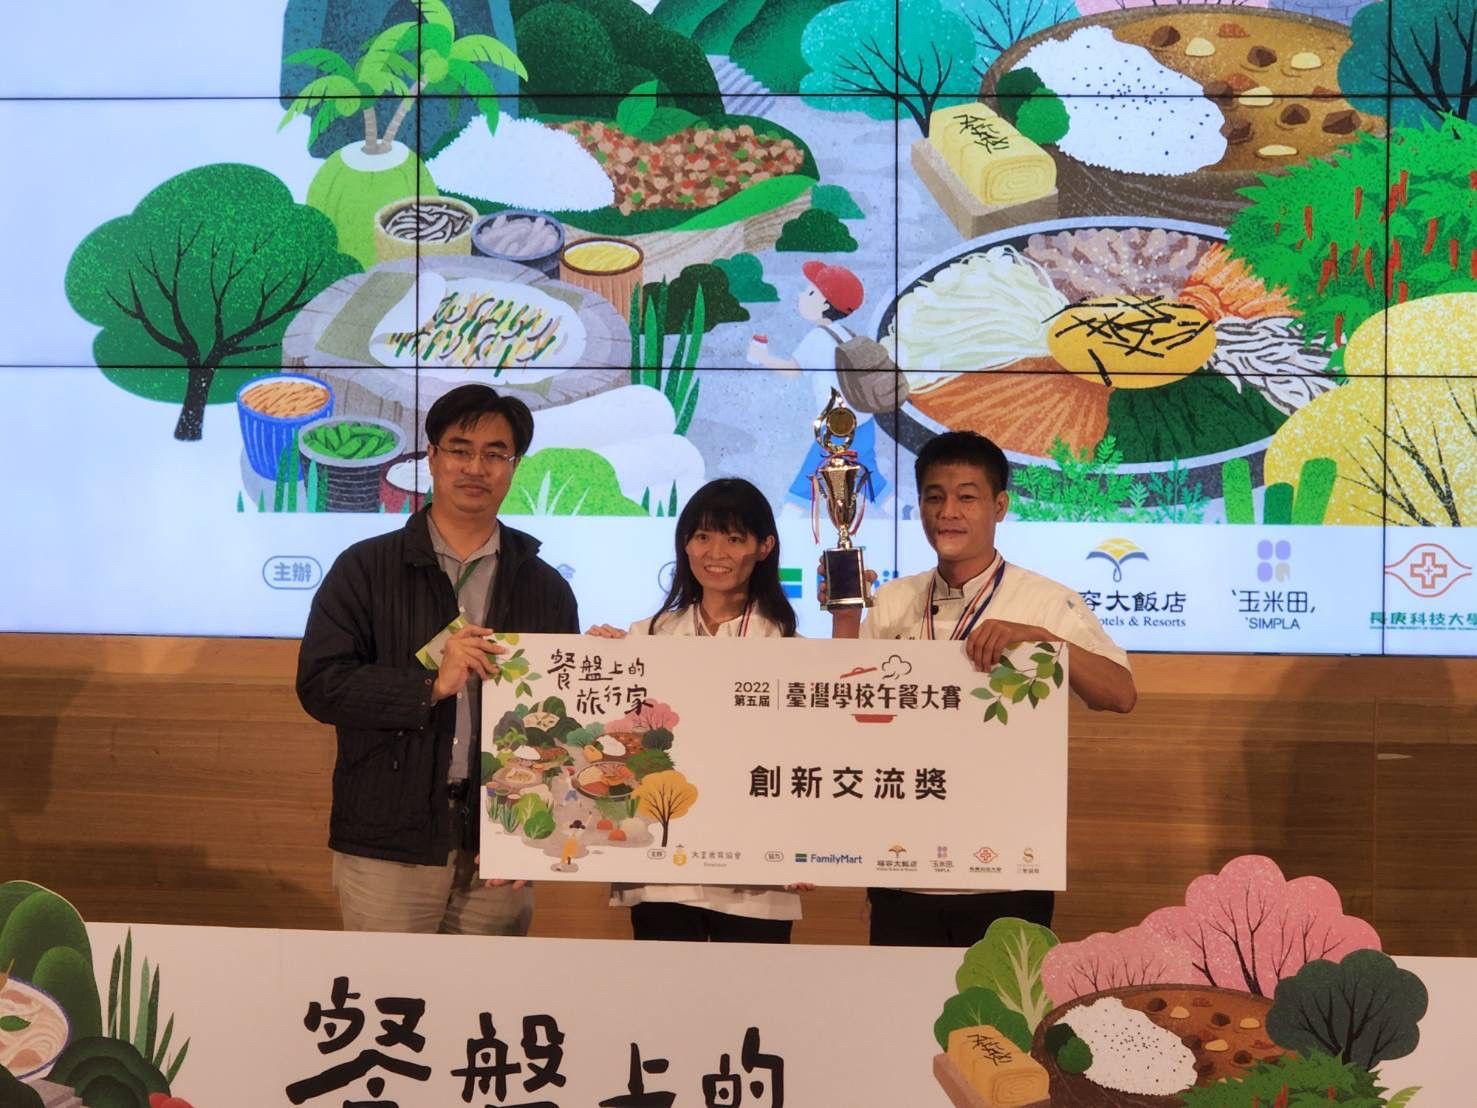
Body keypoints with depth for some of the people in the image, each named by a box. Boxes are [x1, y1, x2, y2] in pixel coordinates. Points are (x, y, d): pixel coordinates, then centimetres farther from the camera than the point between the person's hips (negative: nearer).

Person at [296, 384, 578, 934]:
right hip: (387, 847, -2)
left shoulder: (545, 588, 9)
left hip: (498, 846, 2)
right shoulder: (366, 569, 3)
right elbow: (318, 685, -5)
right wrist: (430, 684, -17)